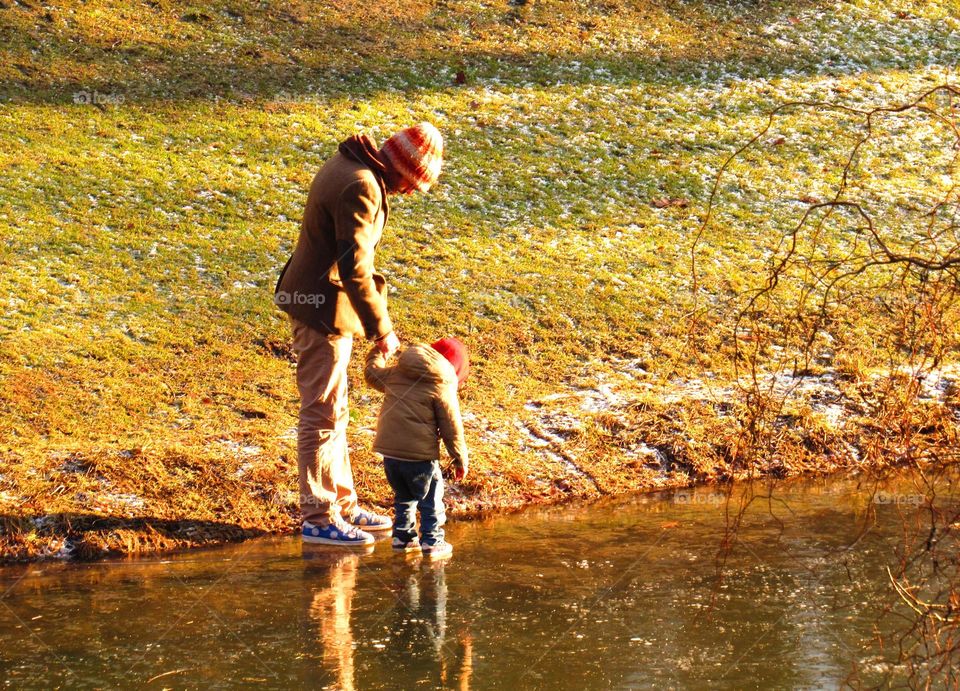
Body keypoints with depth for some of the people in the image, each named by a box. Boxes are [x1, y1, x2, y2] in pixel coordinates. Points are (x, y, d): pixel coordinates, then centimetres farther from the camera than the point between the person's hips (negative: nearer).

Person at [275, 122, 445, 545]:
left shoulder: (348, 167, 10)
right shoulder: (361, 188, -22)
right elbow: (354, 267, -26)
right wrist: (381, 328, -21)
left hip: (312, 297, 10)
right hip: (324, 307, -10)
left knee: (332, 410, 17)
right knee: (322, 412, -4)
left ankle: (342, 505, 26)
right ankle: (318, 518, 3)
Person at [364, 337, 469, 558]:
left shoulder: (396, 373, 11)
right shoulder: (443, 386, -5)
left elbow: (372, 373, 31)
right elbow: (451, 427, -5)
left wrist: (377, 354, 52)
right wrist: (460, 460, 4)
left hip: (388, 449, 6)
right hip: (418, 453, -6)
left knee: (403, 495, 24)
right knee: (431, 497, 10)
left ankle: (402, 536, 27)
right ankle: (432, 541, 9)